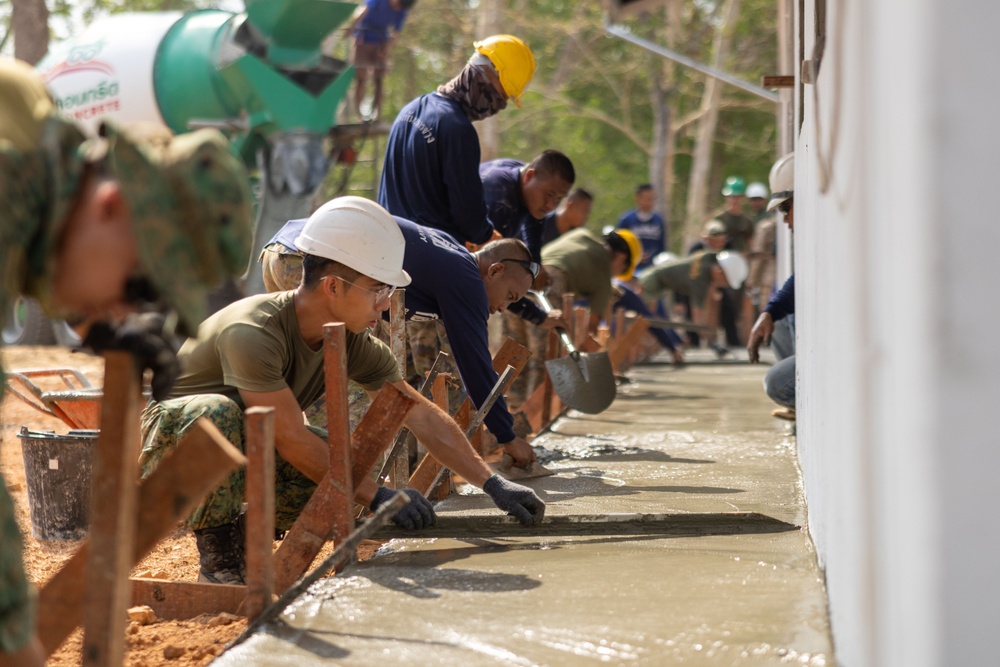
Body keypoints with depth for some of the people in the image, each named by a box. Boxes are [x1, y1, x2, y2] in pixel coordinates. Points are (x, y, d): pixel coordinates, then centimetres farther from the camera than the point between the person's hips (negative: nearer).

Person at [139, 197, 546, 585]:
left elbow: (422, 415, -6)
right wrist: (377, 497, -27)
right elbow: (291, 438, -31)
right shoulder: (253, 335, -34)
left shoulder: (354, 343, -10)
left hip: (243, 448, 7)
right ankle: (218, 558, -22)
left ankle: (248, 531, 7)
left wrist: (493, 484, -12)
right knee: (218, 411, -40)